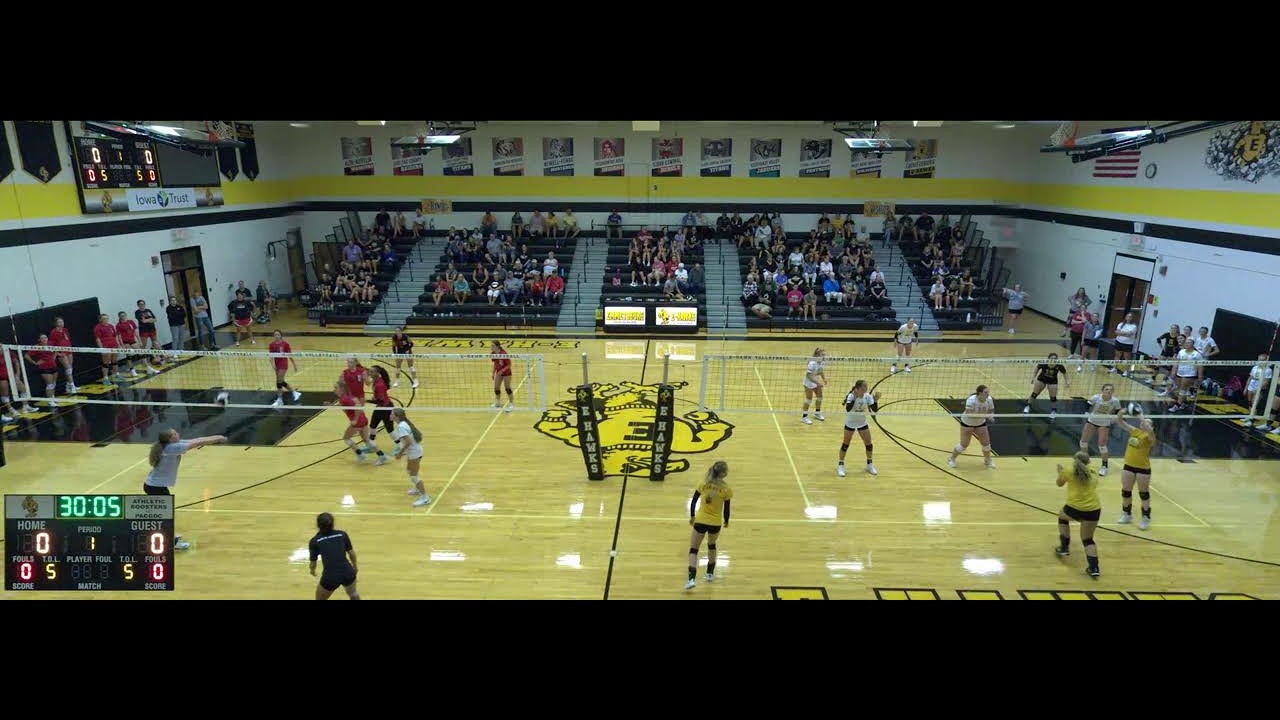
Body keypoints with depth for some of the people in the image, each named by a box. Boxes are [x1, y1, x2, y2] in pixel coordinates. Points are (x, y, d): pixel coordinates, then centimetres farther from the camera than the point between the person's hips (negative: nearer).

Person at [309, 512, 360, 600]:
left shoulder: (314, 541, 1)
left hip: (330, 577, -2)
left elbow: (313, 563, 9)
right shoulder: (342, 534, 4)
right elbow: (351, 553, 11)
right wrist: (354, 566, 29)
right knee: (353, 593, 32)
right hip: (347, 572, 2)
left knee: (319, 598, 26)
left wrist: (312, 571, 32)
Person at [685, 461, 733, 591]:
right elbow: (726, 509, -5)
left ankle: (692, 579, -9)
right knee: (711, 545, 28)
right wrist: (726, 521, 14)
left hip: (700, 521, -1)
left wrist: (692, 516, 13)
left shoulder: (703, 484, -6)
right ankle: (710, 574, 38)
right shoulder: (726, 489, -11)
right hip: (715, 523, 1)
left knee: (693, 549, 5)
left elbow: (693, 502, -2)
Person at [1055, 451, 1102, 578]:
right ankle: (1094, 568, 0)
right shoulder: (1093, 473, 12)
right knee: (1088, 539, 16)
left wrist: (1060, 472, 38)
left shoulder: (1068, 471, 4)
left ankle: (1064, 548, 32)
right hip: (1093, 510, 3)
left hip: (1074, 508, -3)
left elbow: (1059, 483, 21)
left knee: (1062, 516, 32)